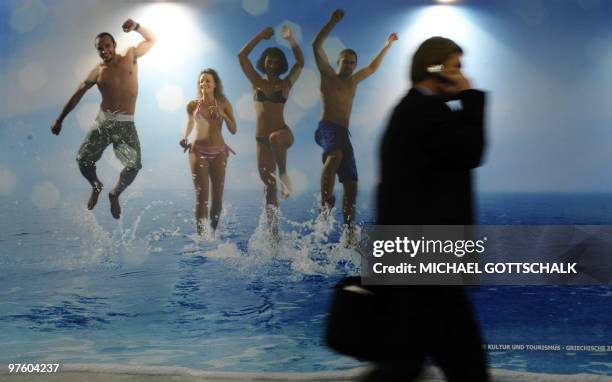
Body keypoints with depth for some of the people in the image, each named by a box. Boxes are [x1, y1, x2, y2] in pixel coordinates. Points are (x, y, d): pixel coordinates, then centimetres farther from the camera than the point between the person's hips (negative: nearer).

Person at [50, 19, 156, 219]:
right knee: (83, 159, -6)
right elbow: (77, 95, 8)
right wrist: (60, 119, 7)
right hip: (103, 121, 1)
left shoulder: (130, 56, 3)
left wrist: (136, 27, -11)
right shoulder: (97, 72, 3)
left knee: (134, 166, -16)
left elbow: (152, 39, 9)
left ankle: (115, 194, 12)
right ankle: (96, 187, 26)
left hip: (126, 124, -1)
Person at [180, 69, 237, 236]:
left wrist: (222, 114, -15)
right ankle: (200, 234, -7)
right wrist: (185, 138, 2)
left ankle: (213, 231, 19)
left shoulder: (223, 104, 2)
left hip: (219, 153, 1)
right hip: (199, 152, -1)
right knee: (202, 196, -8)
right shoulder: (192, 105, 2)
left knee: (217, 196, 4)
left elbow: (233, 130, -2)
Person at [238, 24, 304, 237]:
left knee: (275, 138, -43)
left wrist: (290, 39, -10)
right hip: (261, 139, 3)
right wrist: (261, 36, 5)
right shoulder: (257, 82, 11)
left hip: (282, 132, -3)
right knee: (269, 186, 1)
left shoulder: (285, 84, 6)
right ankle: (273, 229, 7)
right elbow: (241, 56, 5)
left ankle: (283, 174, -23)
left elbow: (300, 62, -4)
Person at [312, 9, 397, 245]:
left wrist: (387, 45, 45)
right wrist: (333, 22, -6)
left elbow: (372, 67, 41)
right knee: (335, 156, -42)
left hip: (343, 134, 7)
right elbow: (317, 46, -2)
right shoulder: (328, 76, 8)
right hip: (327, 128, -6)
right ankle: (325, 202, -39)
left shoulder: (353, 82, 26)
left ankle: (350, 234, -2)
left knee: (351, 185, -2)